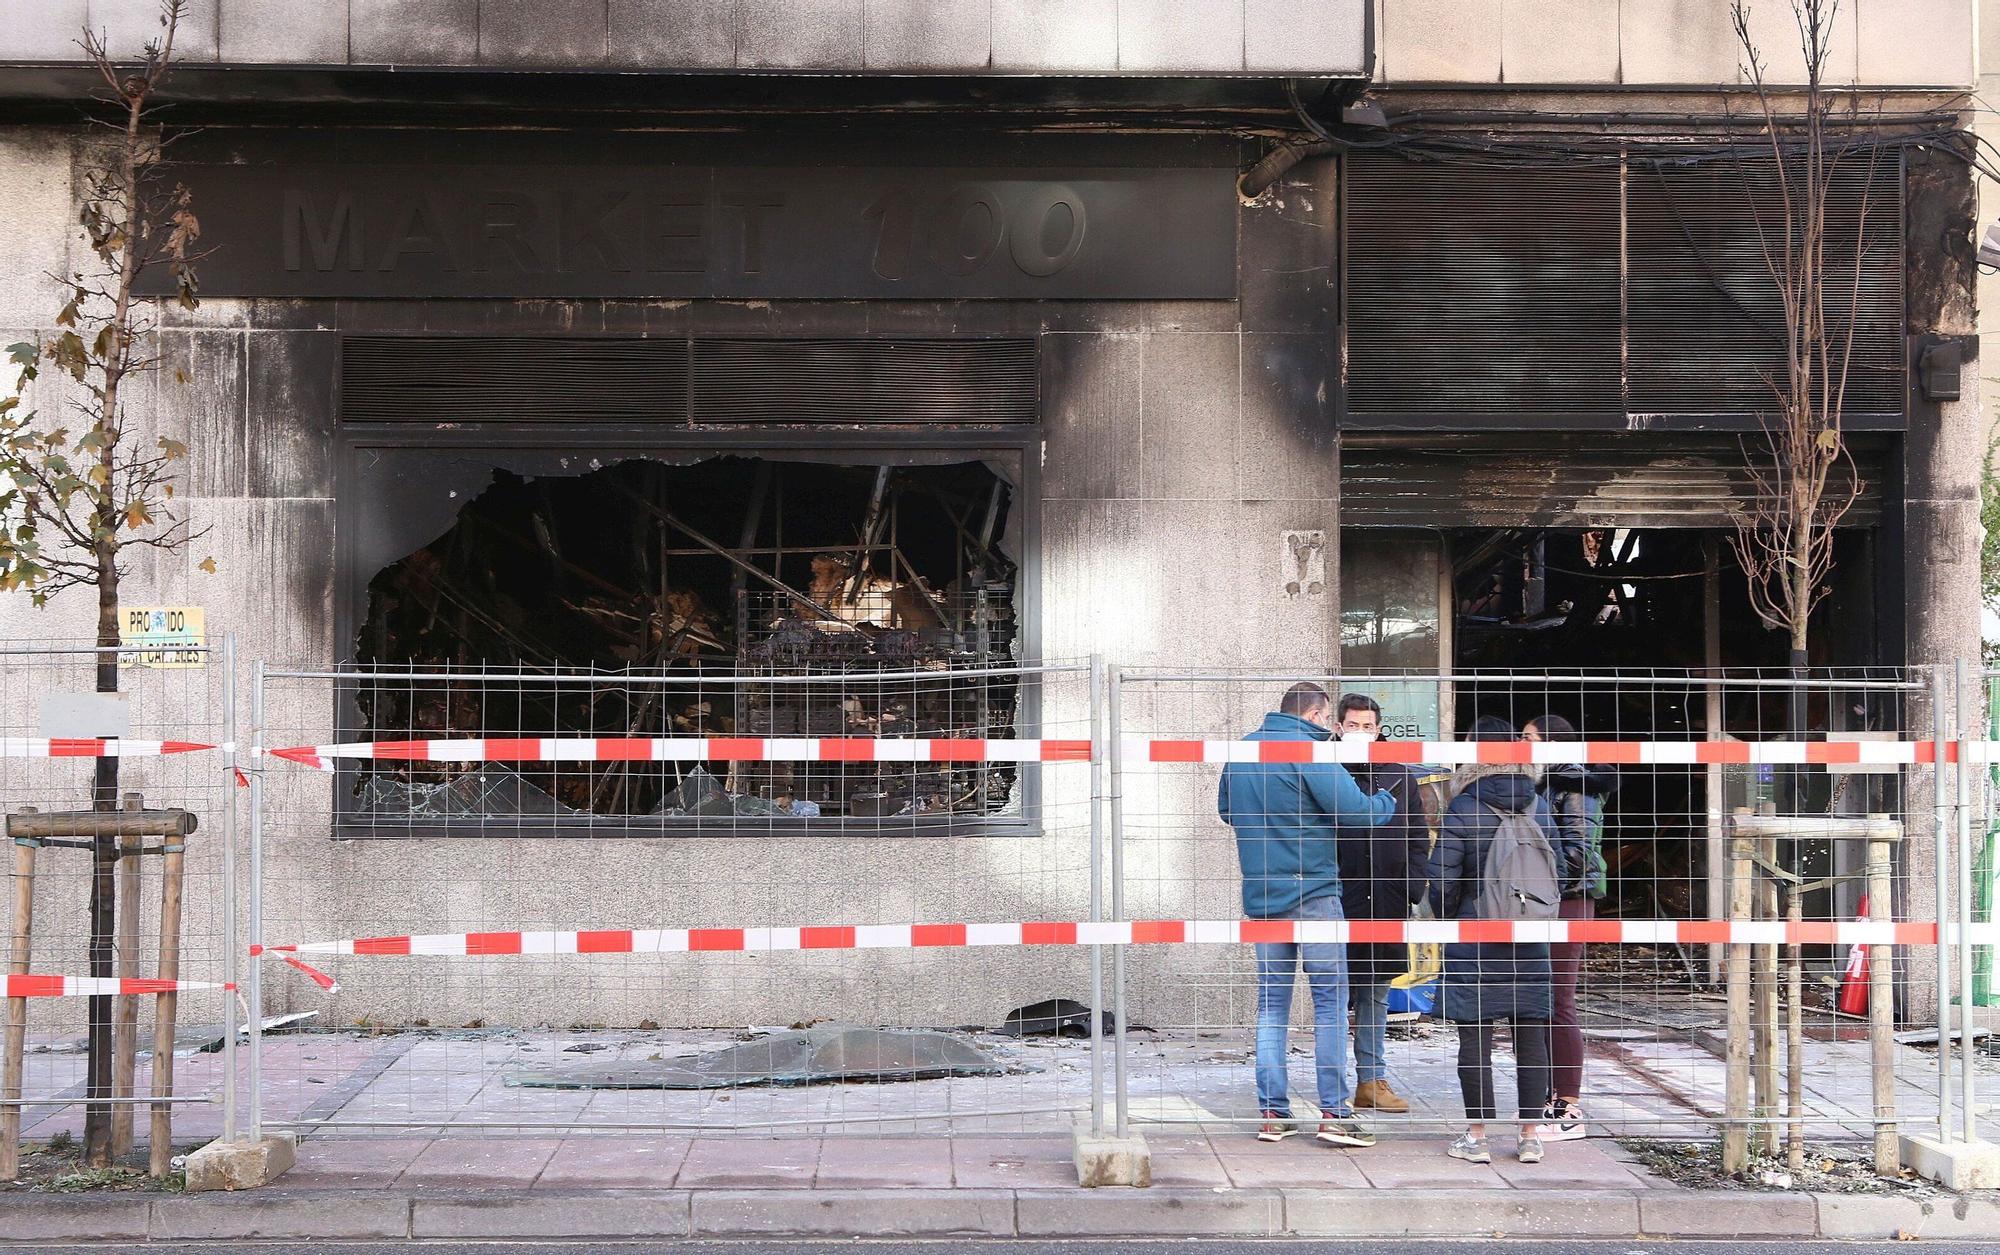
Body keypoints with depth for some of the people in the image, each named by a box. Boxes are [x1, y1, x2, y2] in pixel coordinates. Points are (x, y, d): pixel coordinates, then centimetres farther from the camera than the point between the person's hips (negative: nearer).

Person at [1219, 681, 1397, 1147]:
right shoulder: (1307, 751, -12)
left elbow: (1226, 809, 25)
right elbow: (1355, 812, -16)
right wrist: (1387, 802, 3)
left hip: (1261, 895, 7)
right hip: (1313, 893, -7)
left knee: (1271, 1004, 10)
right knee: (1330, 999, -1)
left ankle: (1272, 1113, 9)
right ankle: (1334, 1113, -3)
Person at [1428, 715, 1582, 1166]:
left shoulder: (1463, 808, -10)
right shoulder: (1539, 805, 2)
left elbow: (1443, 878, -10)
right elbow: (1560, 870, 6)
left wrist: (1446, 918, 9)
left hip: (1474, 940, -4)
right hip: (1530, 942, 4)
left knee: (1475, 1036, 2)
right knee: (1531, 1035, 8)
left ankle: (1477, 1137, 5)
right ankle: (1531, 1136, 12)